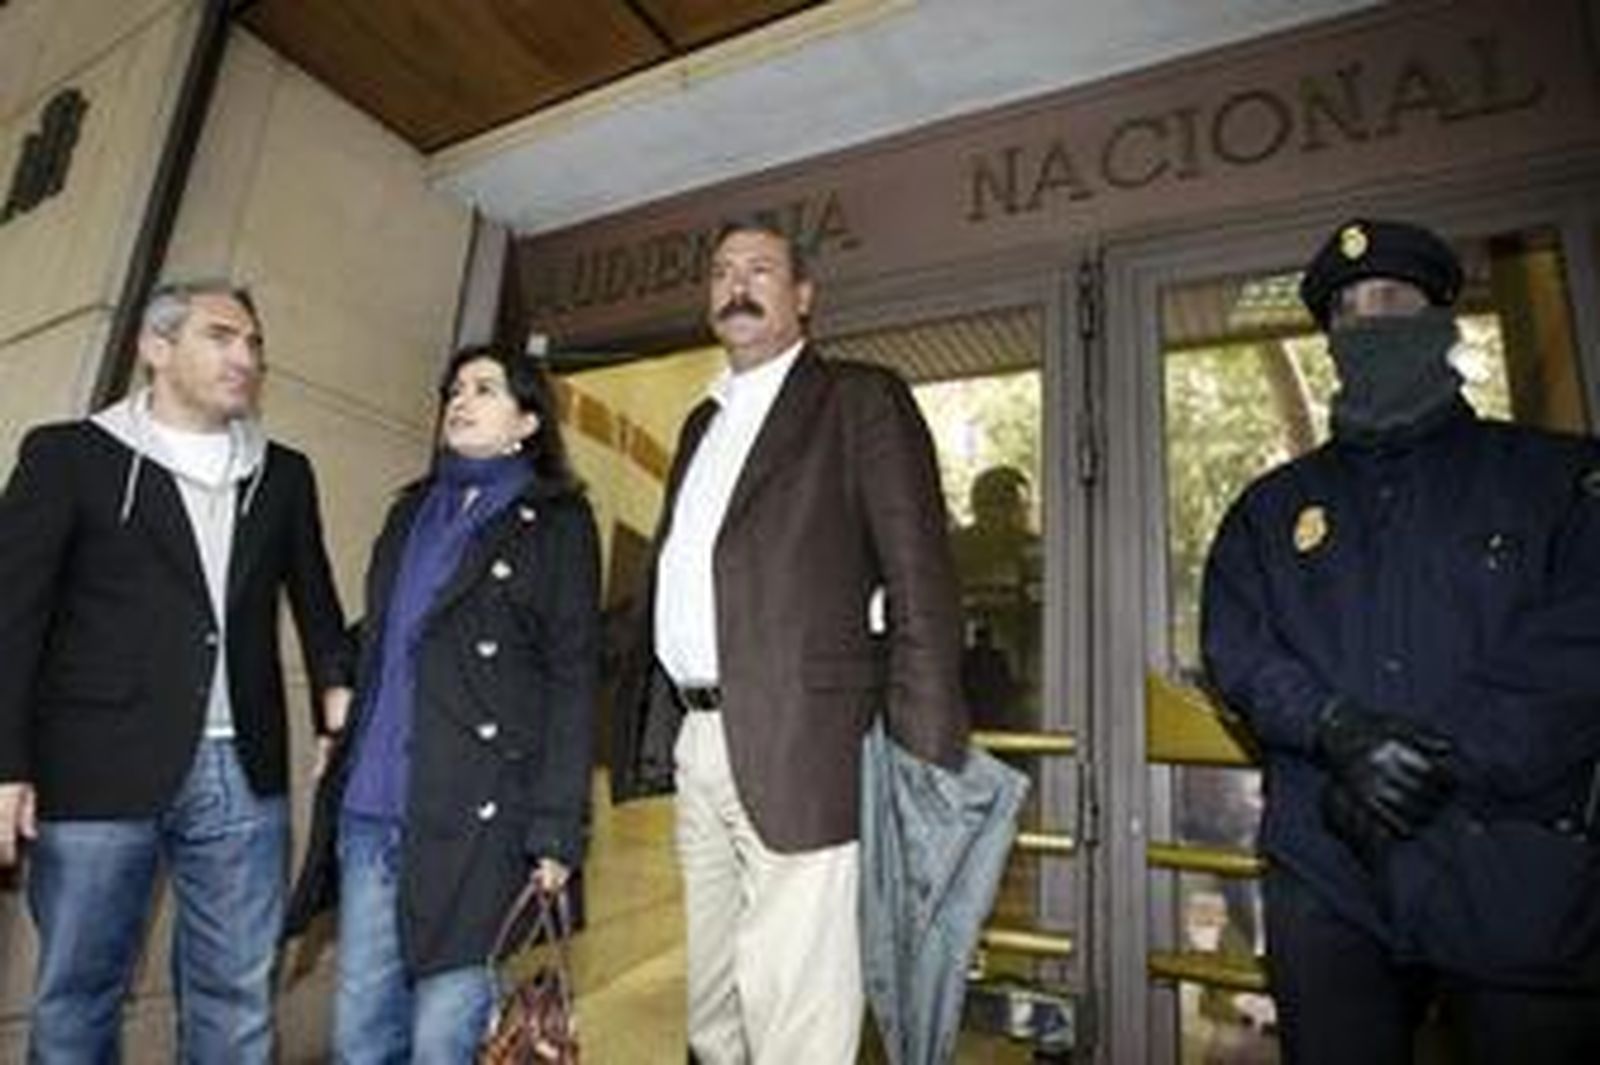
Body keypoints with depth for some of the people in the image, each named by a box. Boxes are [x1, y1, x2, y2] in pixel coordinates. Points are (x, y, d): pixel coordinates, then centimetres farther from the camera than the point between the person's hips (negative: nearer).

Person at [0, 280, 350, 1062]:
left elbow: (317, 608, 15)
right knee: (76, 998, 11)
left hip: (243, 774, 3)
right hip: (98, 773, -2)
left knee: (237, 999, 9)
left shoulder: (284, 475, 12)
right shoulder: (68, 454, 3)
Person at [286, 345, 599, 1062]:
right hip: (371, 809, 6)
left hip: (478, 816, -5)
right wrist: (340, 781, 16)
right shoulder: (411, 510, 17)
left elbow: (572, 679, -6)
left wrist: (555, 829, -11)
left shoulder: (556, 522, 0)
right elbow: (371, 655, 21)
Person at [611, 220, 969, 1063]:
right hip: (696, 741, 7)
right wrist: (652, 732, 11)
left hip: (795, 748, -7)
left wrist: (923, 769, -16)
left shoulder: (862, 401, -1)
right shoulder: (703, 423, 20)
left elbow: (922, 591, -9)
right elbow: (672, 579, 18)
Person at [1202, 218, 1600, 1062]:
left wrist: (1438, 760, -16)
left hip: (1522, 875, -1)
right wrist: (1337, 728, -17)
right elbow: (1234, 647, 1)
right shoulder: (1274, 505, 13)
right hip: (1326, 875, 2)